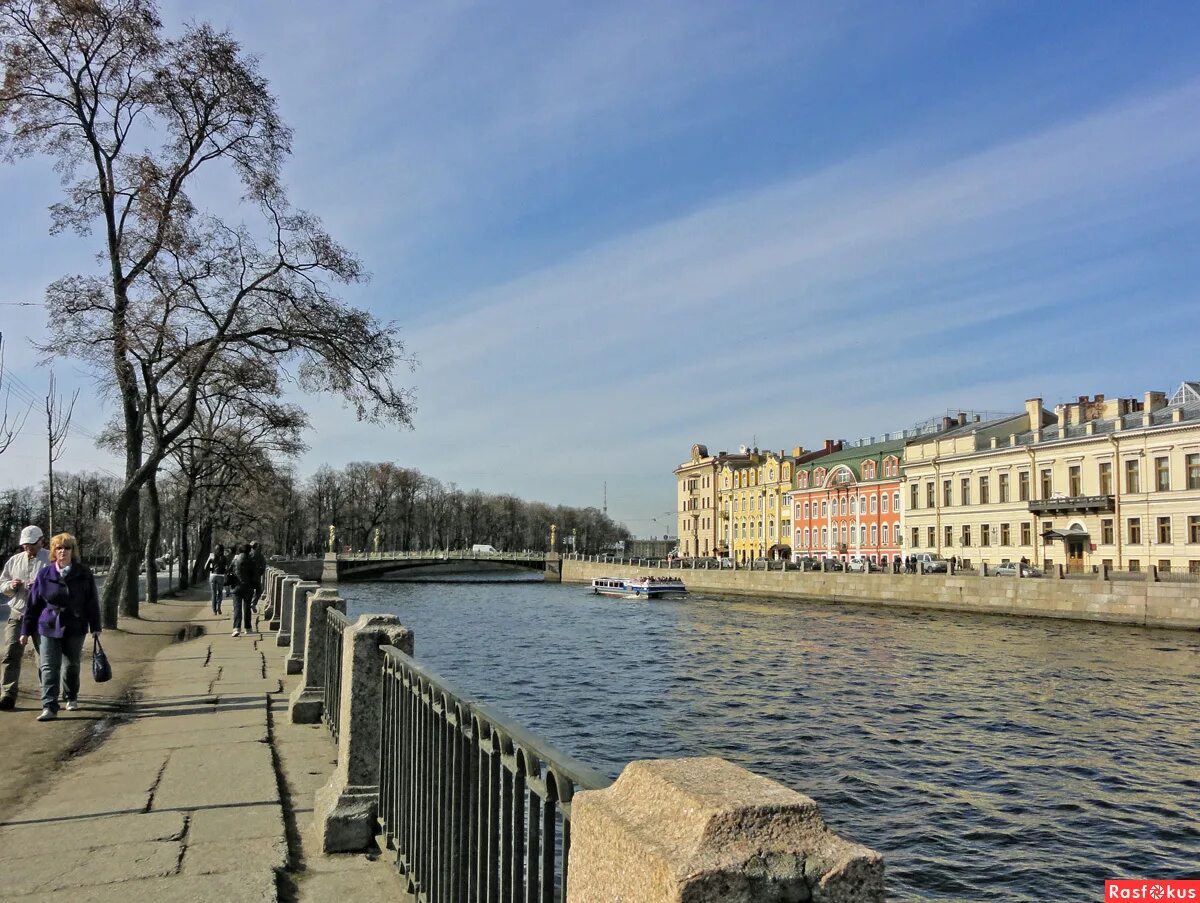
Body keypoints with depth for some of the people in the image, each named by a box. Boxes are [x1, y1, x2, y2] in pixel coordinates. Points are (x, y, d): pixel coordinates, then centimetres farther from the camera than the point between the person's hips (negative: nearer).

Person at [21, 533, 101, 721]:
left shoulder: (83, 574, -2)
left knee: (72, 665, 13)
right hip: (49, 628, 0)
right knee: (49, 667, -6)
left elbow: (92, 601, 1)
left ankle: (71, 698, 33)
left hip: (75, 628, 0)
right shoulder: (44, 574, 0)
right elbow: (33, 604, 4)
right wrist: (26, 631, 5)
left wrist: (95, 627, 0)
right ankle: (49, 707, -7)